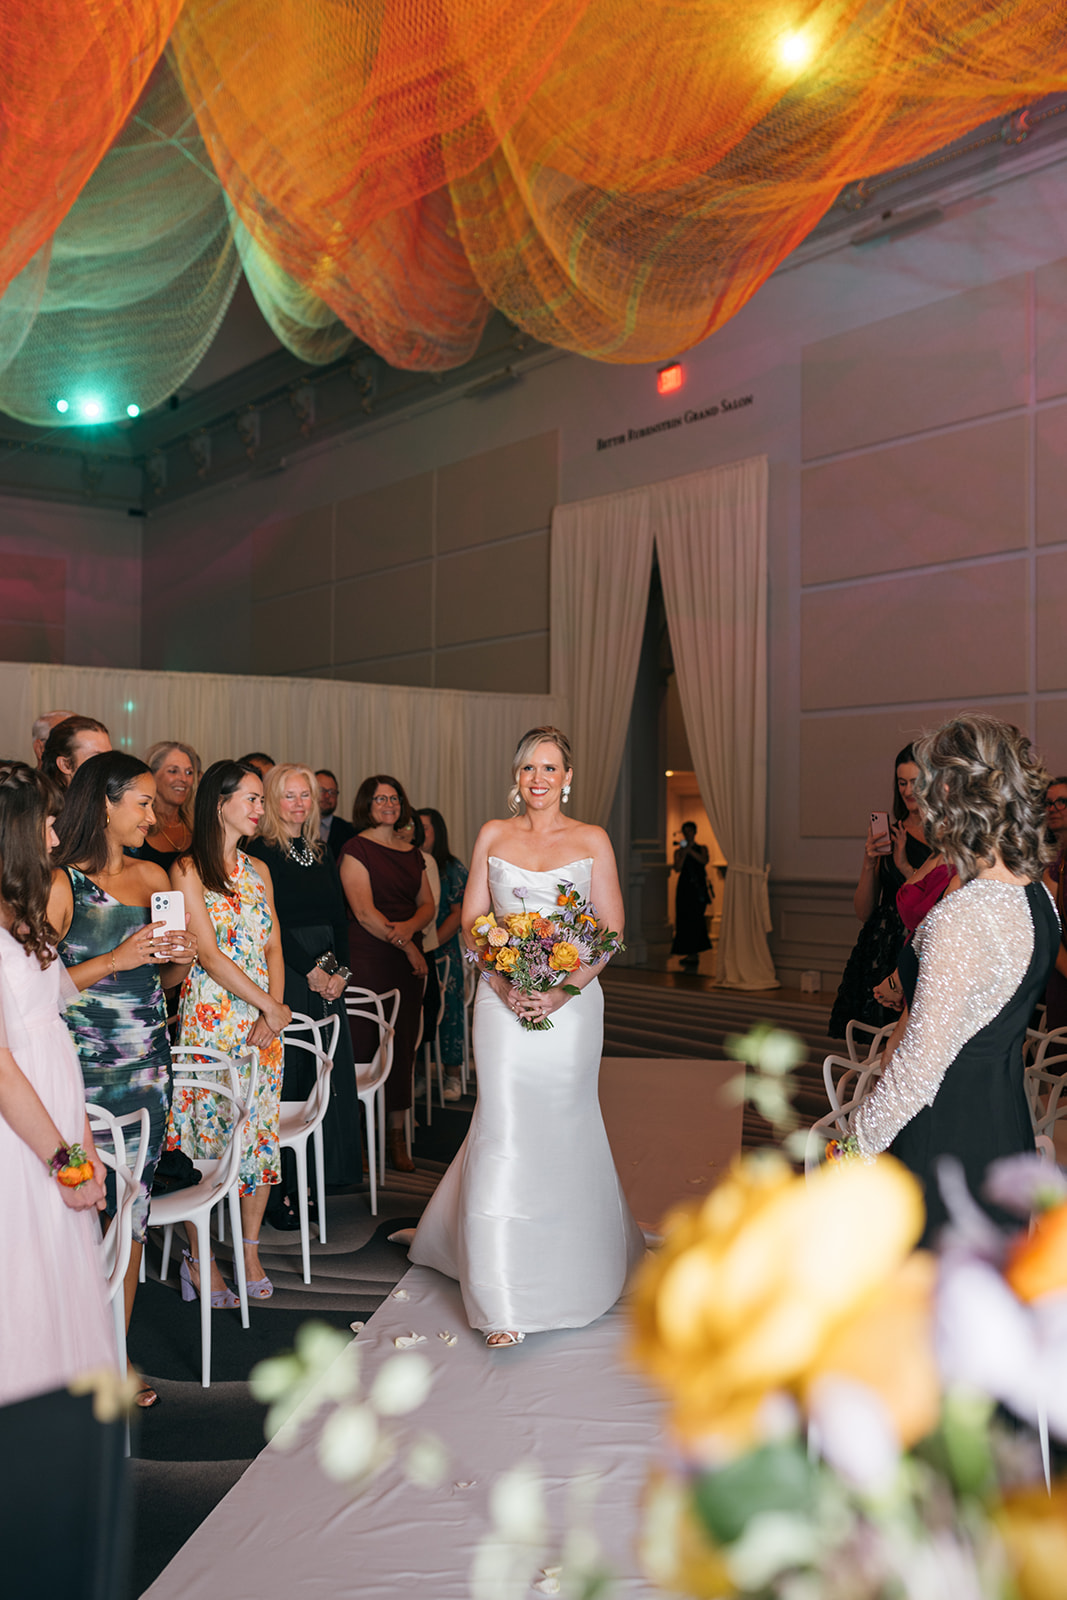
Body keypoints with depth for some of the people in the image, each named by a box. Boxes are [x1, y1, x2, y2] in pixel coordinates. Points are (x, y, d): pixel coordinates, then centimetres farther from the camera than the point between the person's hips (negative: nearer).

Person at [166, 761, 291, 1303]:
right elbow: (209, 955, -12)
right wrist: (270, 1006, -10)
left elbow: (273, 949, 11)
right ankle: (199, 1257, 11)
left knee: (261, 1135, 7)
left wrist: (273, 1011, -4)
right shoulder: (187, 870, -6)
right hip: (209, 1018, -6)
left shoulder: (258, 871, 13)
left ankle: (249, 1252, 20)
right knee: (205, 1136, -3)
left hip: (261, 1021, 6)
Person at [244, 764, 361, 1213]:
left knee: (328, 1073, 4)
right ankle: (280, 1192, 1)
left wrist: (338, 971, 0)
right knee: (287, 1077, -5)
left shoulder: (322, 854, 16)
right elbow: (269, 923, -11)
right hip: (285, 978, -6)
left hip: (328, 979, 6)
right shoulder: (260, 853, -5)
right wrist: (310, 970, -11)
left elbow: (340, 918, 13)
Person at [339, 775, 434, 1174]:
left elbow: (428, 904, 13)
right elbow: (364, 912, -10)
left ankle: (396, 1135, 13)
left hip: (408, 959, 6)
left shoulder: (411, 853, 16)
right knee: (364, 1043, -6)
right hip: (367, 959, -6)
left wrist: (410, 927, -9)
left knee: (403, 1044, 6)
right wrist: (407, 947, -8)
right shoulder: (356, 849, -3)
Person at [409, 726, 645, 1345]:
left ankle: (576, 1266, 33)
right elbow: (471, 921, 6)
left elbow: (612, 930, -1)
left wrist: (566, 989, -14)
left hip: (570, 999, 0)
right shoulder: (493, 836, 7)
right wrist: (501, 982, -10)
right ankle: (504, 1301, -2)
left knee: (564, 1131, 9)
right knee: (505, 1133, -5)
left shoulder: (592, 840, 3)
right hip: (504, 1000, 0)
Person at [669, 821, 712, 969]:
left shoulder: (701, 848, 11)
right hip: (684, 888, 2)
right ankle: (691, 953, 5)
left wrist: (690, 850, -15)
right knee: (684, 921, -2)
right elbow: (677, 868, -3)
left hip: (698, 889, -2)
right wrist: (684, 853, -13)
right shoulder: (679, 851, 11)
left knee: (695, 920, -8)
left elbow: (704, 861, -8)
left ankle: (693, 955, -7)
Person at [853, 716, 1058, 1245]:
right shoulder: (1037, 897, 2)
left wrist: (861, 1137, -9)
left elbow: (921, 1065, -22)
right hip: (1007, 1119, 8)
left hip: (946, 1139, -8)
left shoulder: (958, 919, -25)